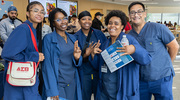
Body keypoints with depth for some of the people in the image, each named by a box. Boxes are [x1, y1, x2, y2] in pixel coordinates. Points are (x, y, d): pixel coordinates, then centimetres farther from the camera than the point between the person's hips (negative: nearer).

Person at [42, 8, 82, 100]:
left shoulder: (72, 38, 8)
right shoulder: (48, 38, -8)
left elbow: (77, 64, 11)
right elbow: (47, 66, -11)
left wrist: (77, 58, -12)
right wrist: (52, 92, -16)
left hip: (72, 83, 5)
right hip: (57, 84, -5)